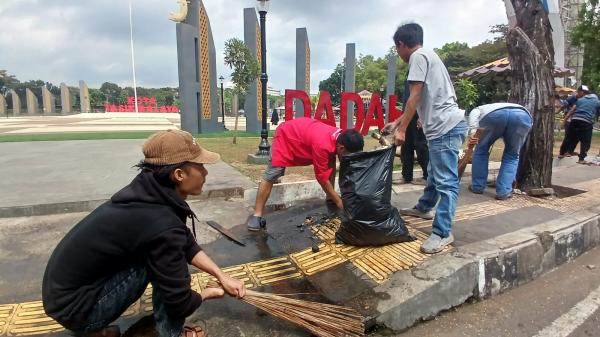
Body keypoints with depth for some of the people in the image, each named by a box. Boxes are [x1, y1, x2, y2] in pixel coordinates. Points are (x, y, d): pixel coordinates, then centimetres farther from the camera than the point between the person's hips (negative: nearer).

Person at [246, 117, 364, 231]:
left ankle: (330, 201, 5)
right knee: (271, 175, -14)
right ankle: (257, 215, -9)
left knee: (331, 164, -6)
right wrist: (339, 201, -23)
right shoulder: (322, 146, -42)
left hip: (304, 132, 8)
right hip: (286, 135, -7)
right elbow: (322, 178, -31)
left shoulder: (342, 138, -19)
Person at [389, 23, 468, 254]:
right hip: (444, 126, 11)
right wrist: (398, 122, 29)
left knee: (446, 181, -8)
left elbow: (415, 97, -14)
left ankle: (442, 233, -3)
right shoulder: (428, 55, 23)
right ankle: (423, 208, 42)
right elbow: (424, 100, 25)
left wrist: (402, 129, -11)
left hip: (446, 127, -11)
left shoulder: (418, 56, -7)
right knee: (434, 173, 24)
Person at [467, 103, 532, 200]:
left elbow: (474, 114, 12)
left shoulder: (481, 109, 39)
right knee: (512, 155, 23)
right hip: (523, 115, 3)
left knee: (481, 149, 20)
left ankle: (477, 187, 27)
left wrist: (473, 131, -2)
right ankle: (504, 191, 16)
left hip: (495, 115, -3)